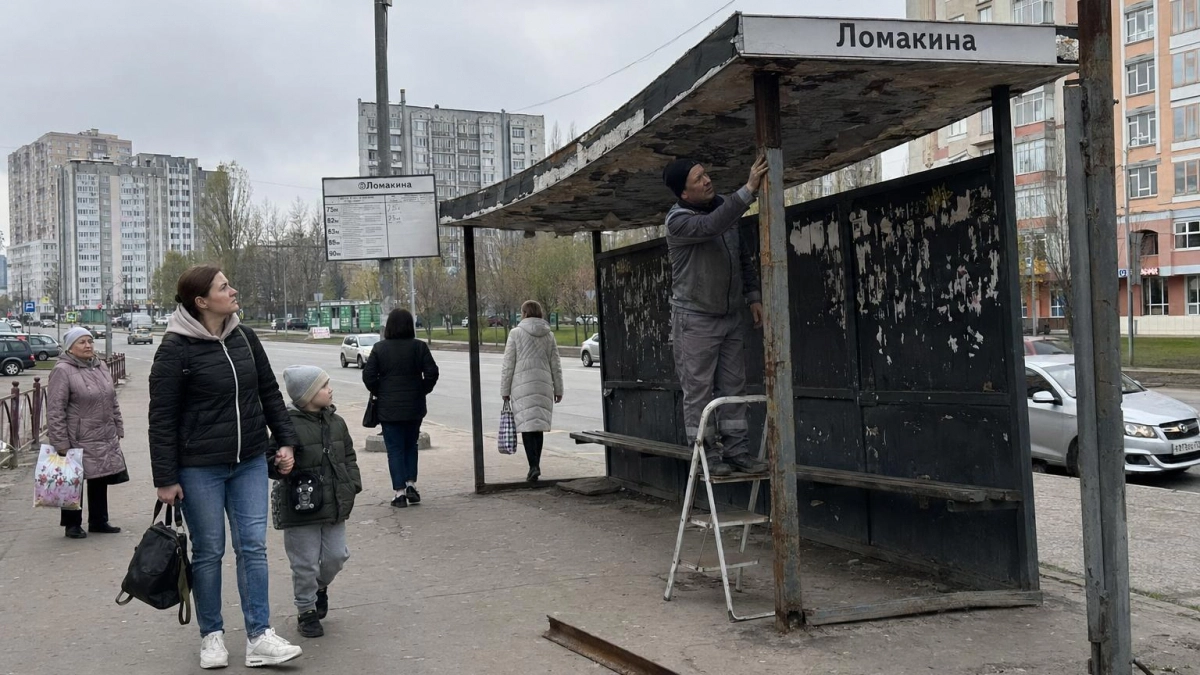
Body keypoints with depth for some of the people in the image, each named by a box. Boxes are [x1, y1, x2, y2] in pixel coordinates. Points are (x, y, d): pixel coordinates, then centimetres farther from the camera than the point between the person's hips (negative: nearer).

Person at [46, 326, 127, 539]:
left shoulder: (100, 367, 11)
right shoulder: (62, 371, -12)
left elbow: (113, 402, 19)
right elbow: (55, 411, -15)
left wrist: (118, 428, 15)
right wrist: (61, 443, -17)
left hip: (105, 439, 7)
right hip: (78, 441, -7)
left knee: (100, 480, 13)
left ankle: (98, 521, 25)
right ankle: (72, 524, 18)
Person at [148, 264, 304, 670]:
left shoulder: (244, 338, 4)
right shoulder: (176, 348, -12)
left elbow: (269, 392, 14)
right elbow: (162, 418, -10)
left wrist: (285, 441, 8)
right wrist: (166, 479, -10)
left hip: (250, 462, 5)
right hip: (200, 469, -4)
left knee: (253, 547, 3)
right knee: (209, 552, 7)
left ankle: (259, 637, 7)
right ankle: (211, 636, 23)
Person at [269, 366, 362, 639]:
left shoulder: (336, 422, 5)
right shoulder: (288, 426, -15)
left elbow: (349, 456, 15)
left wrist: (353, 484, 4)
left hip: (335, 507, 6)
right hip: (301, 511, -5)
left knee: (336, 556, 11)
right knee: (306, 564, 4)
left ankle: (320, 586, 41)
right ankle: (307, 611, 23)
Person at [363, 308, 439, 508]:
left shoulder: (379, 348, -4)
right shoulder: (419, 347, -4)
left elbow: (368, 376, -7)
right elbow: (432, 373, -8)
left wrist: (379, 394, 7)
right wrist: (422, 392, 6)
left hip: (388, 408, -1)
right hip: (414, 407, 1)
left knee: (395, 449, 4)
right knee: (411, 446, 18)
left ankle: (400, 493, 2)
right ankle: (410, 485, 11)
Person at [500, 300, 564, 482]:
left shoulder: (516, 333, -3)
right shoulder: (549, 335, 8)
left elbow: (508, 365, -3)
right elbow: (556, 365, 9)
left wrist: (505, 390, 3)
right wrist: (558, 389, 15)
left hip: (522, 386, -4)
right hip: (544, 385, 4)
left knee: (527, 426, -5)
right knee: (539, 426, 11)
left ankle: (534, 466, -16)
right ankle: (535, 465, 16)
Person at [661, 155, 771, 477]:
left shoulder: (724, 205, 3)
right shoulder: (678, 221, -18)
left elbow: (744, 254, 14)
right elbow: (712, 226, -39)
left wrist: (753, 295, 8)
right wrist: (750, 189, -41)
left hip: (731, 315, 6)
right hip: (695, 318, -6)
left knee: (733, 386, 7)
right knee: (698, 389, -2)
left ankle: (736, 450, 13)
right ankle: (706, 454, 5)